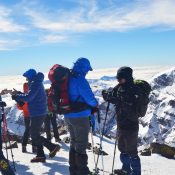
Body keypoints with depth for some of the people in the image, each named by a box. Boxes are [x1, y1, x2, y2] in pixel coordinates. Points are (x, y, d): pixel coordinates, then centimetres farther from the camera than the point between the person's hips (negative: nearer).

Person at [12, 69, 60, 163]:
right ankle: (40, 155, 17)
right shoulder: (37, 83, 18)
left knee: (34, 136, -5)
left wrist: (17, 96, -12)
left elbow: (28, 97, -24)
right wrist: (20, 96, 8)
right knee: (35, 135, 14)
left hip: (37, 113, -10)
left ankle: (53, 147, -5)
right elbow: (32, 96, 19)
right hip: (39, 112, 10)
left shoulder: (35, 83, -14)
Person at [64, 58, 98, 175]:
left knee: (74, 143, 20)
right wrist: (95, 104, -2)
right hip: (80, 117, -9)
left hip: (68, 116, 9)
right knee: (81, 145, 3)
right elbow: (89, 97, -21)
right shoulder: (80, 80, -20)